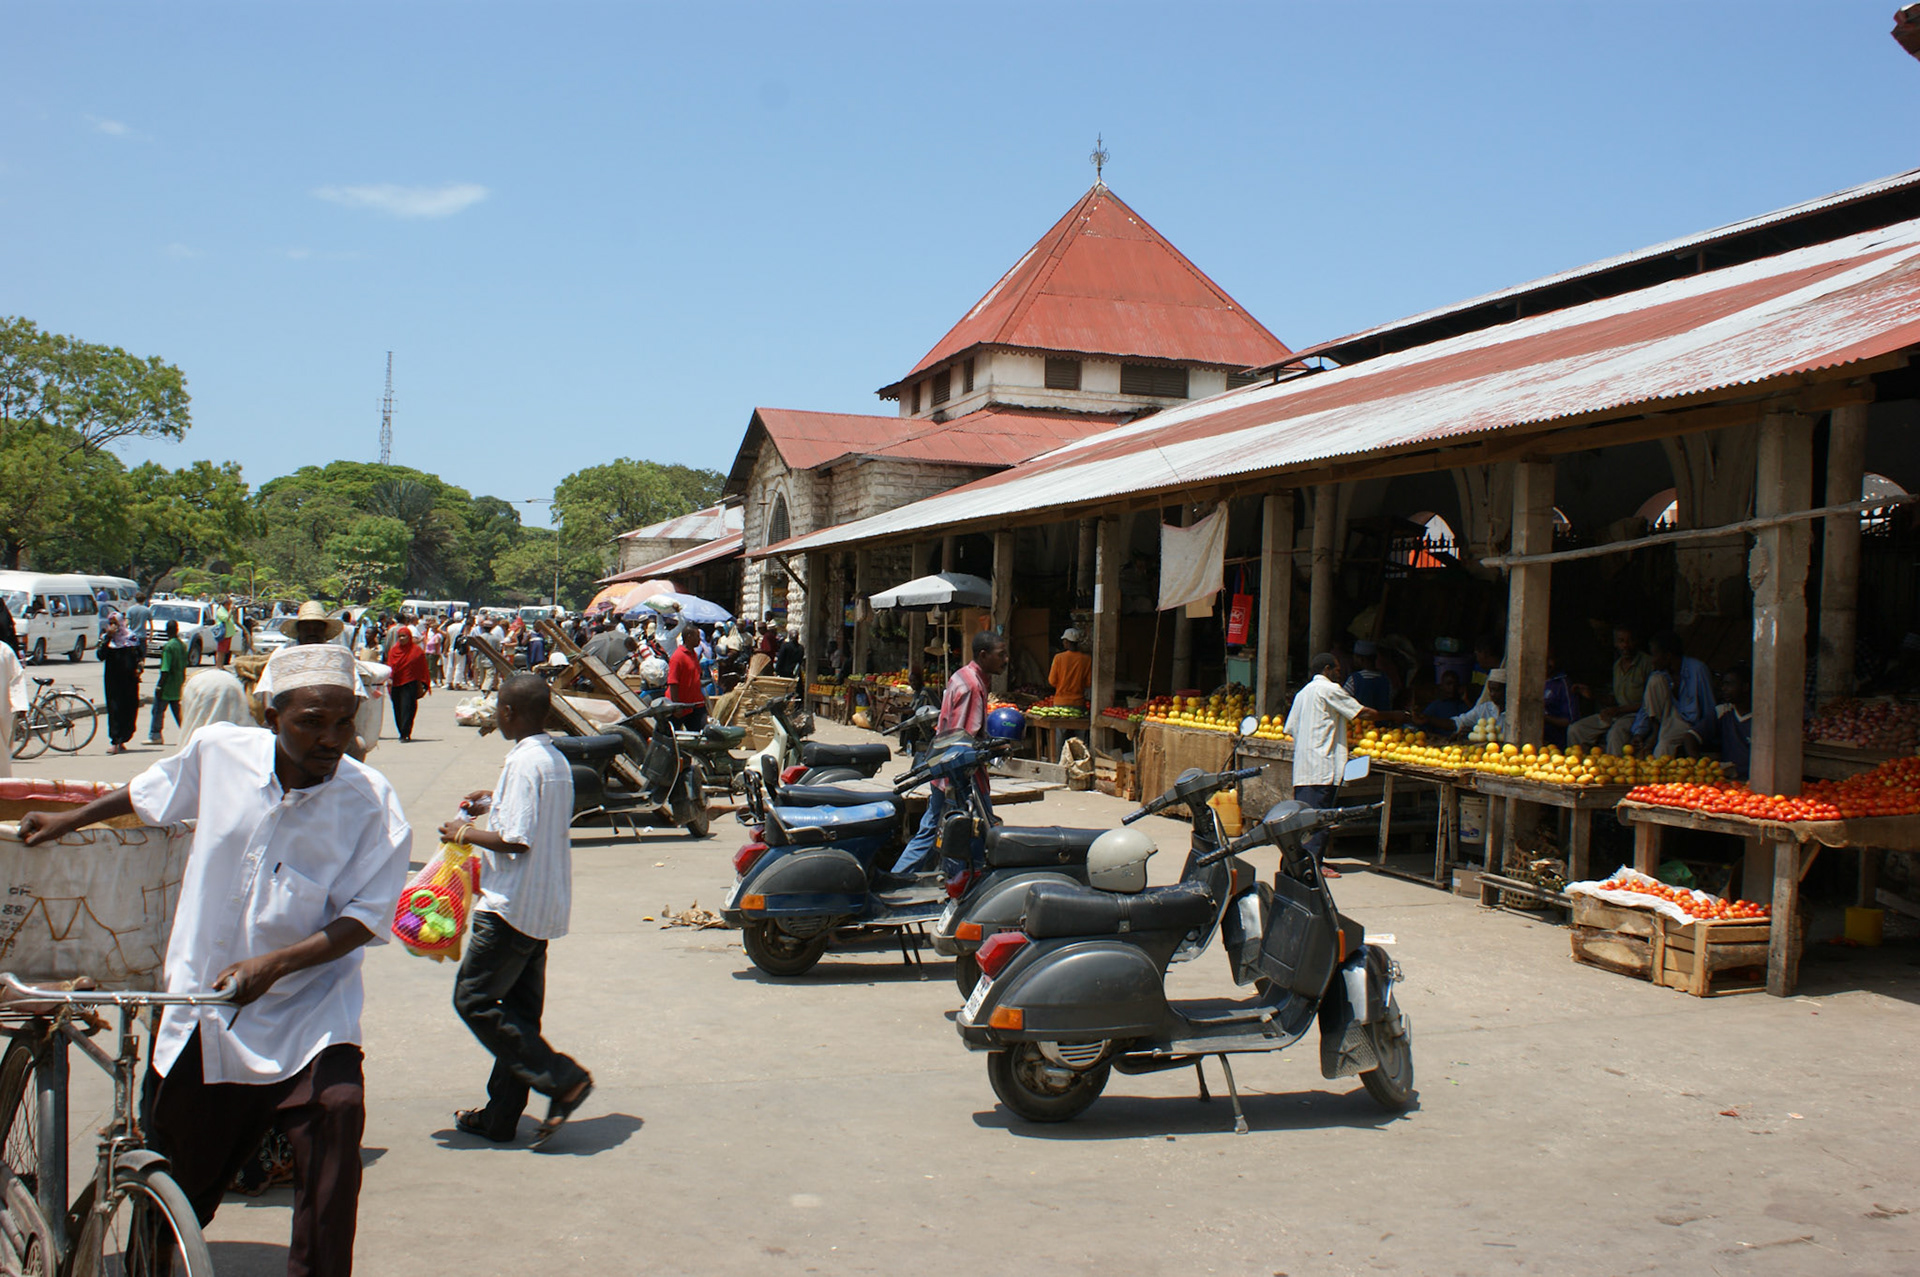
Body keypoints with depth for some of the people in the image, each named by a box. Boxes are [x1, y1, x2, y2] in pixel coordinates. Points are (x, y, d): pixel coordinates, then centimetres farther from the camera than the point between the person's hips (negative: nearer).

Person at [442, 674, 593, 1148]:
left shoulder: (522, 762, -18)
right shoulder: (557, 761, 11)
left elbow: (516, 841, -22)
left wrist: (466, 833, -9)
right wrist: (494, 798, 25)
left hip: (512, 905, -9)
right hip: (546, 908, 10)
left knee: (474, 1000, -2)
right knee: (519, 1010, 12)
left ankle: (563, 1079, -8)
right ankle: (501, 1115, 19)